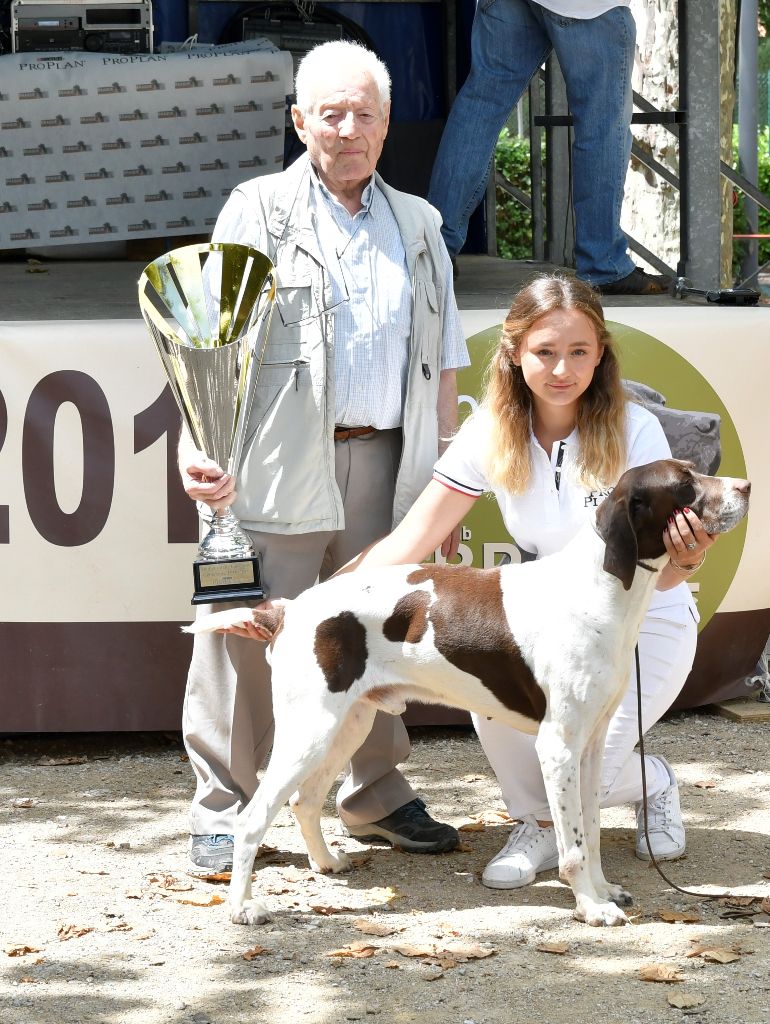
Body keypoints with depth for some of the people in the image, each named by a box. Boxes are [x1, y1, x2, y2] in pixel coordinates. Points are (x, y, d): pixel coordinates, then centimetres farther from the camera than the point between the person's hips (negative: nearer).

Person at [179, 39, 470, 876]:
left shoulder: (416, 225, 17)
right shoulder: (257, 212, 4)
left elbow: (441, 358, 19)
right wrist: (196, 439, -19)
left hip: (383, 462, 4)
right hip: (279, 464, -4)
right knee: (250, 636, -5)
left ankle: (374, 795, 23)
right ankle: (221, 813, 4)